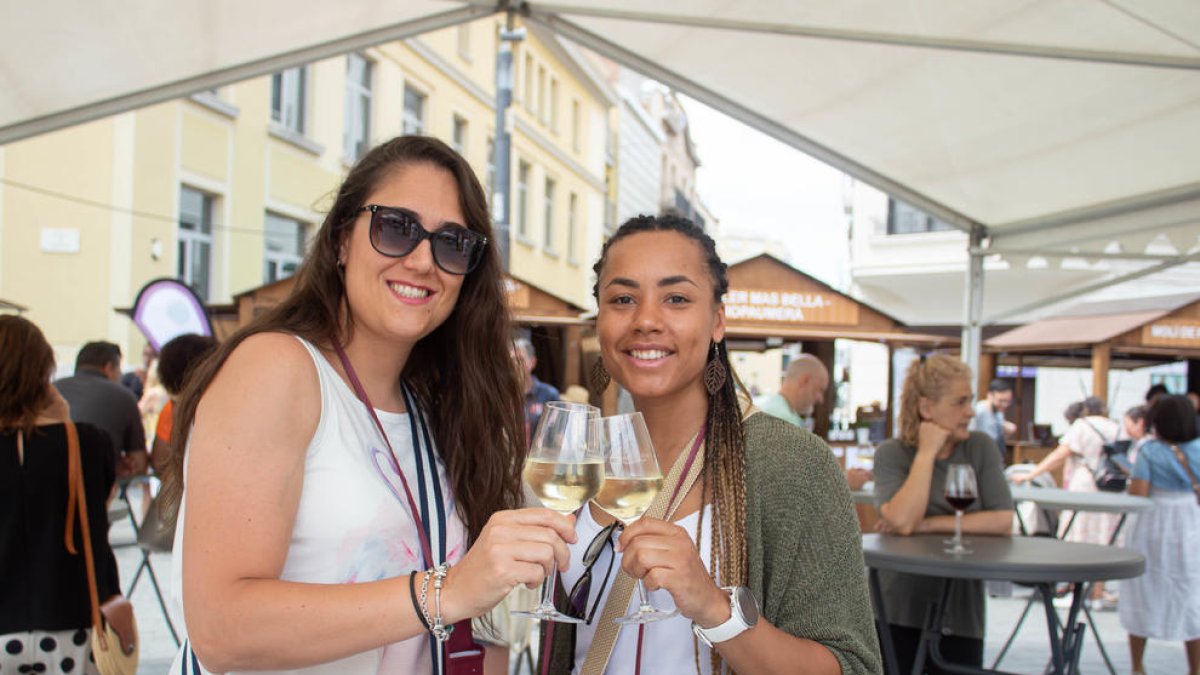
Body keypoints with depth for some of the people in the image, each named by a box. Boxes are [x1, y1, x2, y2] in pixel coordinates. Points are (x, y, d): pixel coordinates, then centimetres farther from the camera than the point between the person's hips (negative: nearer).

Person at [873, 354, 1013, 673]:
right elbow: (902, 521, -21)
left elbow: (1004, 521, -9)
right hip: (898, 612, -2)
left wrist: (928, 524, -14)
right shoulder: (891, 453, -4)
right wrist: (927, 453, -15)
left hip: (960, 614, 2)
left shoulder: (980, 447, 2)